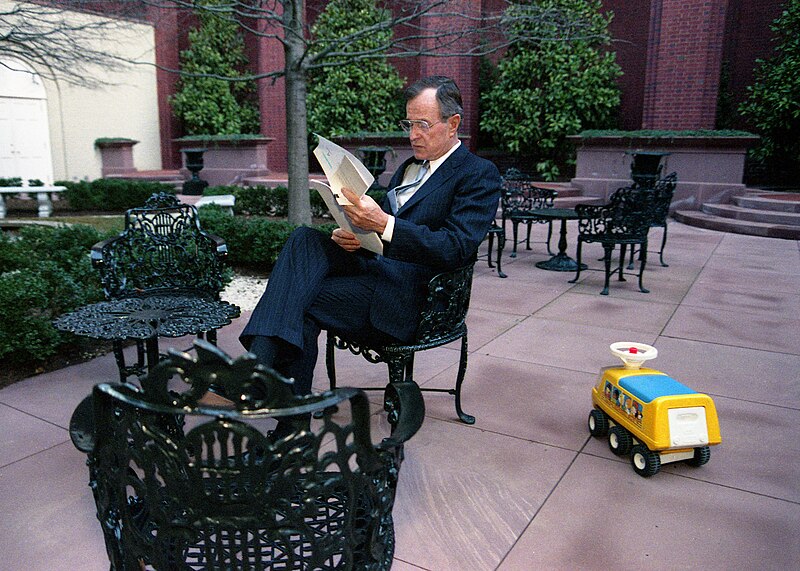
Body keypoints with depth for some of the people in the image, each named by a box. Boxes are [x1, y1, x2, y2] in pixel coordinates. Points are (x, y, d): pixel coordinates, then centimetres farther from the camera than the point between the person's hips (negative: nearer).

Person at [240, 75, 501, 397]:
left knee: (298, 302, -23)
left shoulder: (479, 174, 0)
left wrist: (383, 223, -27)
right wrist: (348, 236, -2)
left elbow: (456, 248, -15)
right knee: (305, 239, -22)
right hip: (371, 265, 7)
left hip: (404, 295, -7)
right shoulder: (409, 167, 25)